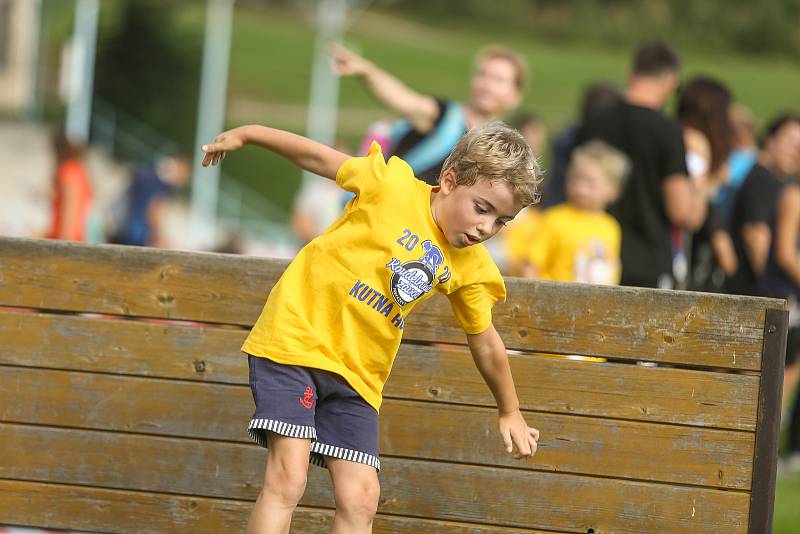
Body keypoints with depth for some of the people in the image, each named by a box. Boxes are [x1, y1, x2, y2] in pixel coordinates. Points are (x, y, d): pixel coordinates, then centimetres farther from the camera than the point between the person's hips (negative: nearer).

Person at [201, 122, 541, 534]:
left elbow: (485, 344, 17)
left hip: (357, 375, 5)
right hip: (294, 340, -5)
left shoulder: (470, 267, 3)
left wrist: (509, 412, 26)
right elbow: (319, 157, 0)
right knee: (288, 477, -18)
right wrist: (247, 134, 5)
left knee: (360, 498, -5)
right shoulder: (392, 185, -12)